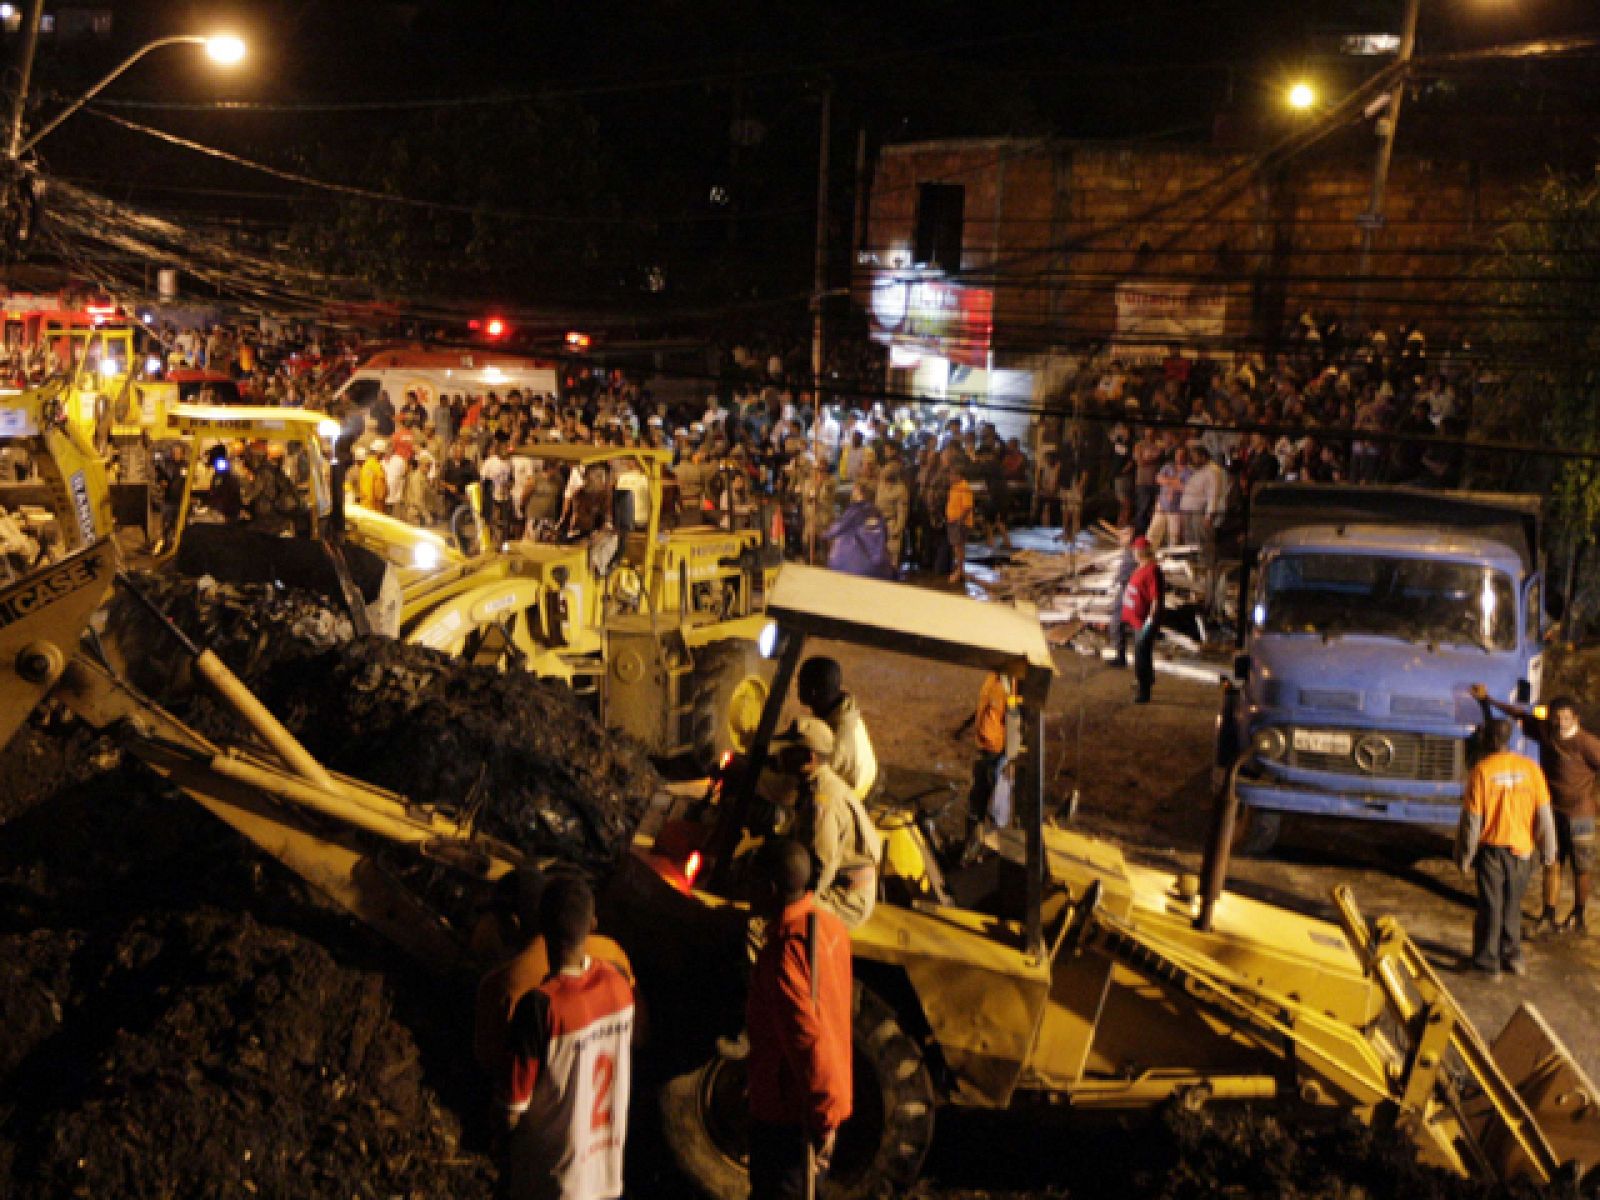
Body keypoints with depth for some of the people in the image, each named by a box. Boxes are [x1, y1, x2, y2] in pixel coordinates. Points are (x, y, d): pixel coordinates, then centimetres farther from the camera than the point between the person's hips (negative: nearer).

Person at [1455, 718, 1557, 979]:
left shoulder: (1481, 771, -13)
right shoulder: (1530, 768, -5)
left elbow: (1471, 819, -11)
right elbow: (1543, 813, 0)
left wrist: (1464, 856, -1)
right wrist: (1548, 850, 10)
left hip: (1491, 848, -3)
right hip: (1521, 848, 3)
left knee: (1490, 906, 7)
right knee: (1512, 904, 19)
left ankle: (1488, 963, 11)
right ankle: (1512, 955, 28)